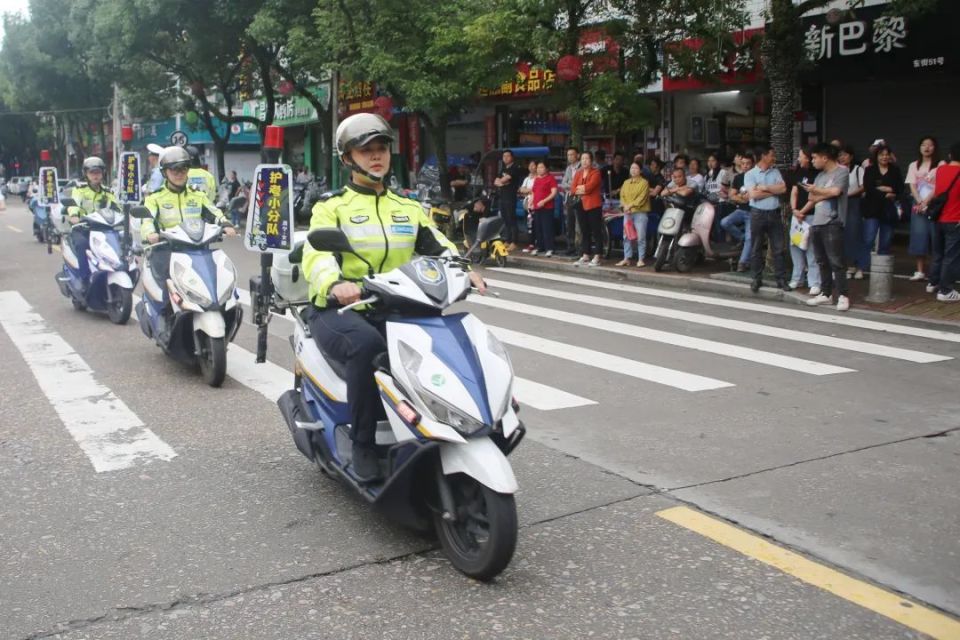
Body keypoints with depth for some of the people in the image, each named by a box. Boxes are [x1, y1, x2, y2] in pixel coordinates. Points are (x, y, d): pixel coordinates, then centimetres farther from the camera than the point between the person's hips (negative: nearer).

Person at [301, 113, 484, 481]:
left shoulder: (409, 209, 19)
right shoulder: (331, 207, 5)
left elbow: (438, 247, 6)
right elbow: (316, 254, -13)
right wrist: (334, 284, -36)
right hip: (339, 310, -4)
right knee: (368, 345, -37)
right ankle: (362, 446, -23)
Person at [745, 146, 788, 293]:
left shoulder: (775, 172, 9)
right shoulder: (750, 174, -3)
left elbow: (783, 188, -4)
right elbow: (753, 194, -15)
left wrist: (764, 188, -9)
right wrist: (773, 191, -6)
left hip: (774, 213, 3)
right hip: (758, 214, -3)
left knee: (778, 248, 4)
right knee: (756, 249, 5)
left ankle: (781, 279, 9)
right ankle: (757, 279, 14)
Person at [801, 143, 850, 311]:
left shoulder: (842, 171, -3)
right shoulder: (820, 175, 18)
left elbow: (835, 191, -15)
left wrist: (816, 191, -1)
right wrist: (802, 211, 7)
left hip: (832, 224, -7)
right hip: (816, 223, 7)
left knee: (835, 262, -8)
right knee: (822, 262, 10)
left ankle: (843, 296, -3)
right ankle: (826, 294, 16)